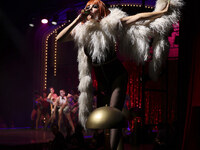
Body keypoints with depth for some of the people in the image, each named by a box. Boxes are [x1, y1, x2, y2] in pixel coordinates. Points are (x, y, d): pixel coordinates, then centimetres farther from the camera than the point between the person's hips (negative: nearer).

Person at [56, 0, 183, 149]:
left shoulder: (112, 22, -7)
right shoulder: (81, 30, 1)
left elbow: (138, 17, -5)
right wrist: (78, 19, -16)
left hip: (117, 74, -4)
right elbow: (59, 39, -10)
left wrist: (162, 12, -6)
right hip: (100, 78, 4)